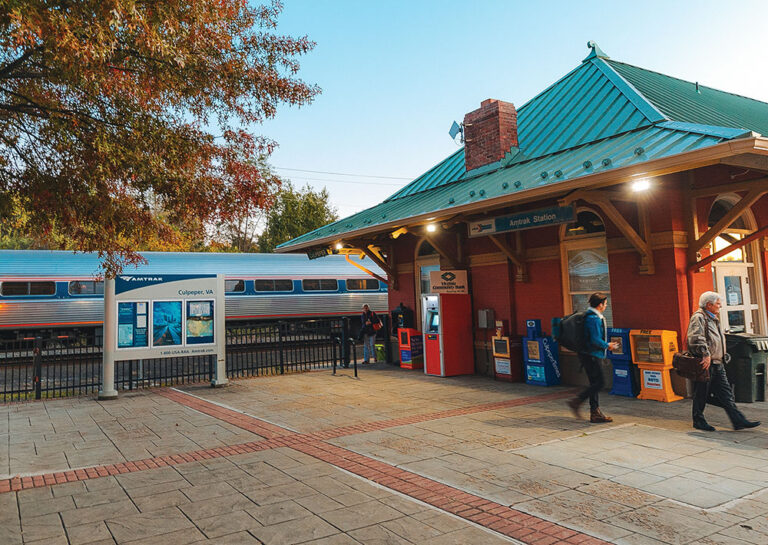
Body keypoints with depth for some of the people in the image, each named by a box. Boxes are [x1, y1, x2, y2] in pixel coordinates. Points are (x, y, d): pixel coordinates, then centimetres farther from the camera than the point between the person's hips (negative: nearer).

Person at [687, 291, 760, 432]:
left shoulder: (713, 319, 19)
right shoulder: (698, 317, -13)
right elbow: (696, 338, -27)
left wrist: (723, 357, 22)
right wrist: (706, 355, -30)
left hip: (717, 364, 9)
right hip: (705, 364, -9)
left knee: (726, 393, 7)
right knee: (701, 394, 1)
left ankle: (738, 421, 9)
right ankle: (698, 421, 13)